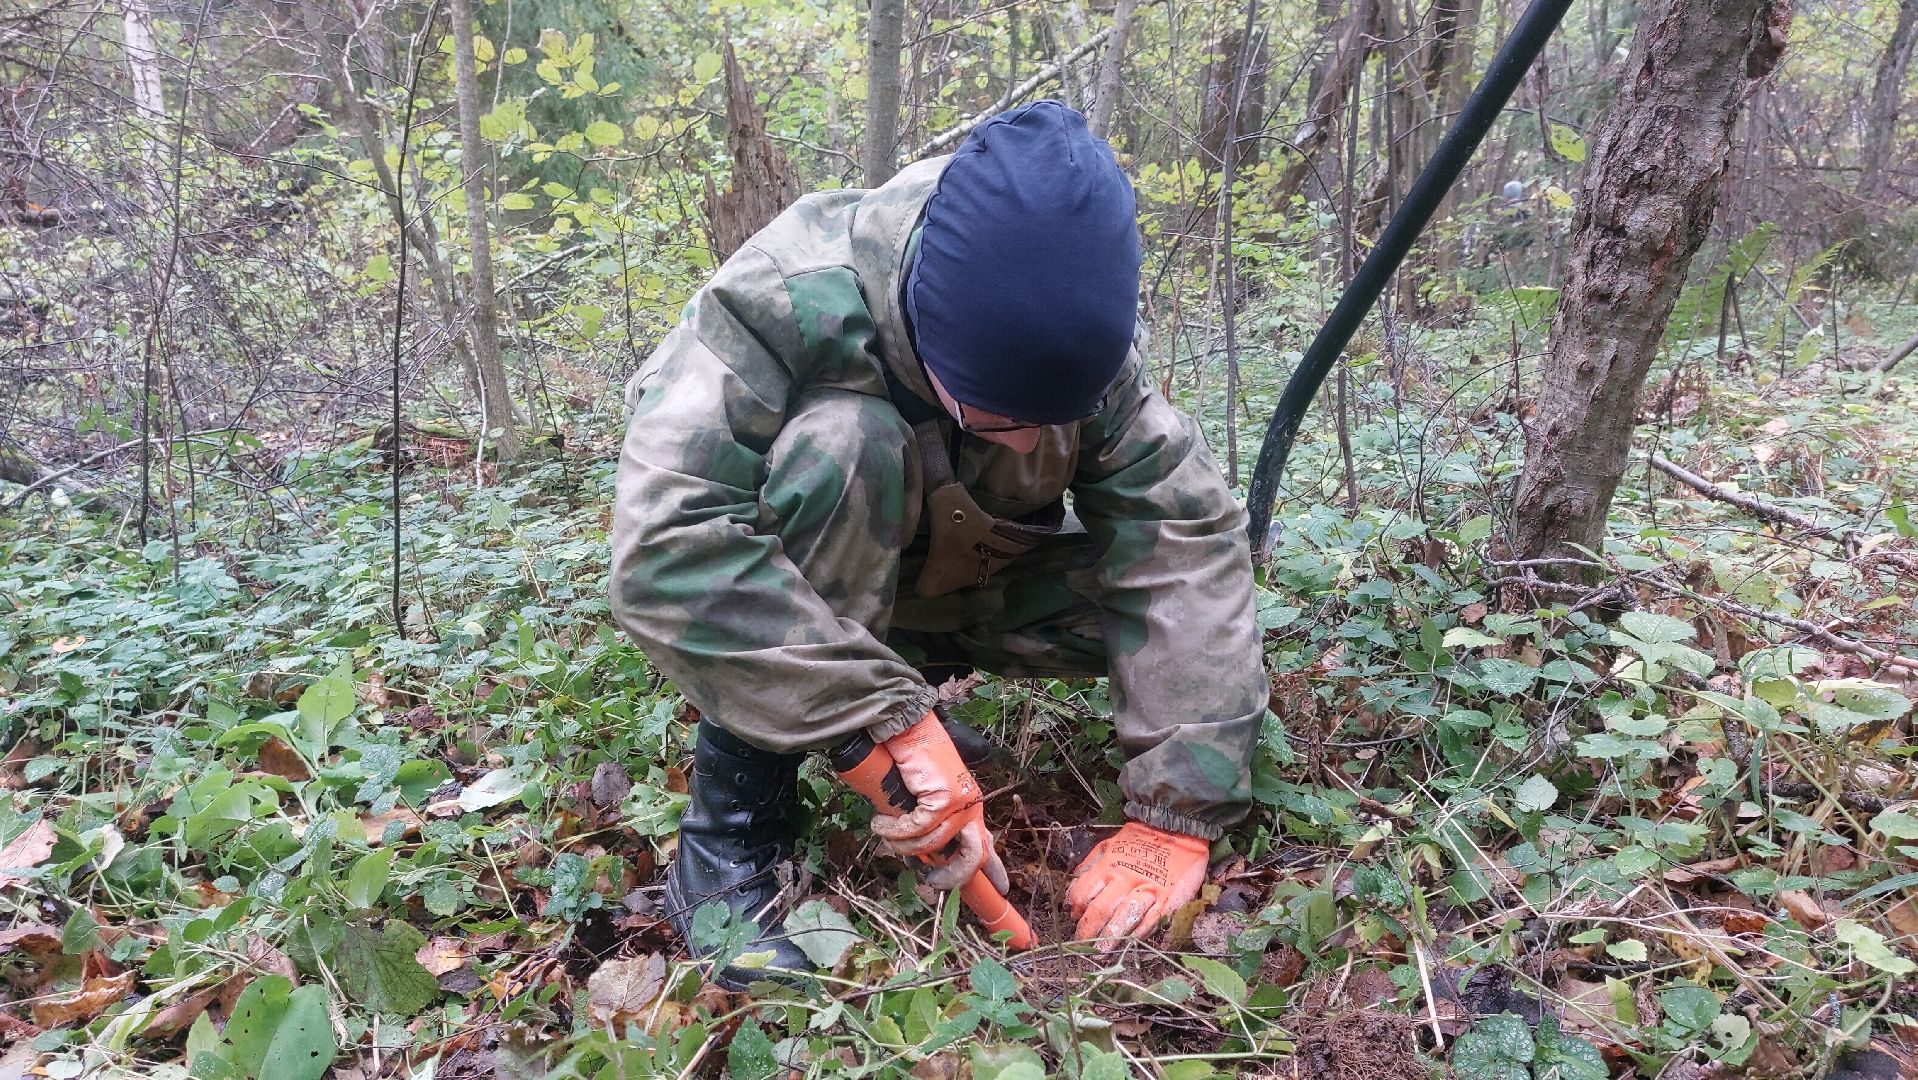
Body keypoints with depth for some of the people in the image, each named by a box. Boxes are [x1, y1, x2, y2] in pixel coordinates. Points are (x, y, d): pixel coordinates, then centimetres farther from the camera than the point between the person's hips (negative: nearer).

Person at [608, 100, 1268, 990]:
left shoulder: (1084, 344, -22)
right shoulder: (791, 297, -36)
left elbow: (1186, 543, -25)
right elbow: (667, 548, -45)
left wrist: (1176, 817, -31)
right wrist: (894, 714, -47)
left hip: (944, 574, 4)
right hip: (792, 576, -3)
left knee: (1165, 589, -19)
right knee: (844, 442, -37)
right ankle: (732, 828, -25)